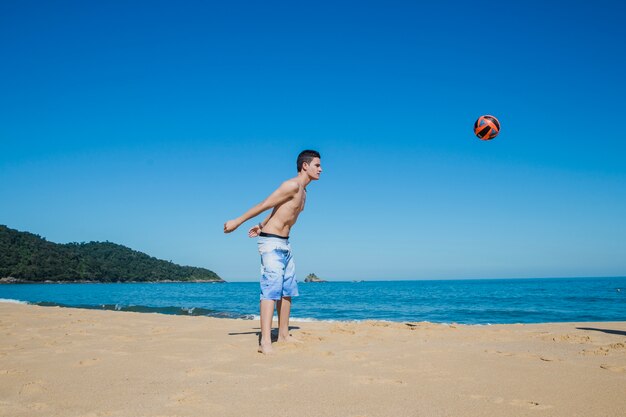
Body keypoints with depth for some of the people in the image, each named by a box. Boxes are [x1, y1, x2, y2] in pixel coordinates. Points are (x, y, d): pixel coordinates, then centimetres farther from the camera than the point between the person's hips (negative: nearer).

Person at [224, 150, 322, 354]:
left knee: (288, 289, 11)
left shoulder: (302, 192, 15)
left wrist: (262, 226, 33)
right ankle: (265, 342, -21)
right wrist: (238, 221, -13)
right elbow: (264, 205, -16)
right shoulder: (292, 185, -15)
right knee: (272, 288, -17)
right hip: (271, 243, -10)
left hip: (284, 244, 10)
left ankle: (283, 334, 20)